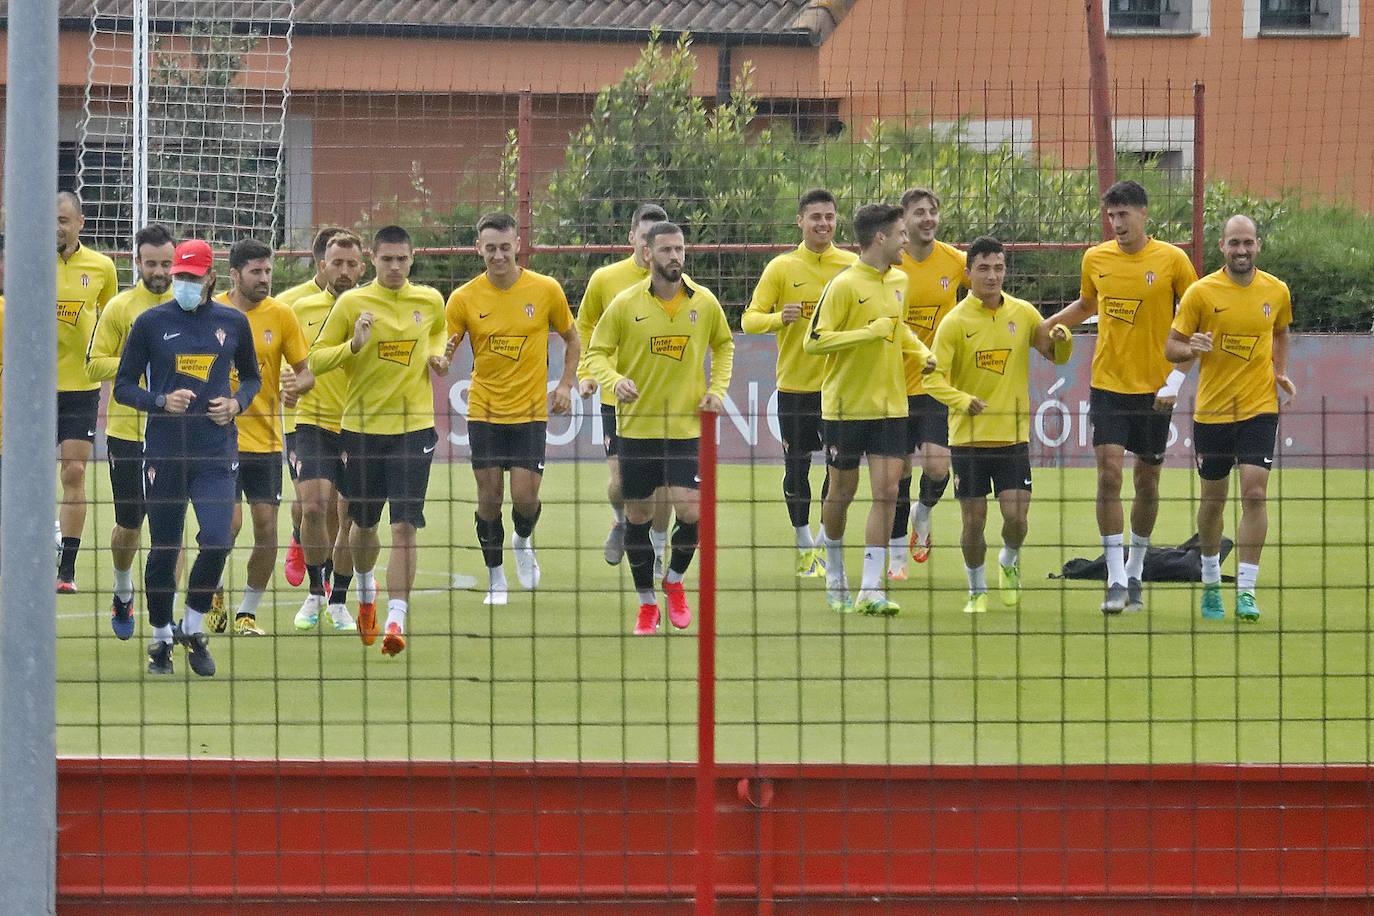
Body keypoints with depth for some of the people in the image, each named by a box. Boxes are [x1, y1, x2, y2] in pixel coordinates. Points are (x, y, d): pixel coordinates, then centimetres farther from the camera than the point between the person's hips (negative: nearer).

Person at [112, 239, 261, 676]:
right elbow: (123, 386, 3)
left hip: (217, 453, 1)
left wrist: (236, 403, 0)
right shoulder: (151, 323, 1)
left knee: (217, 541, -15)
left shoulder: (233, 323, 6)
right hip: (164, 452, -1)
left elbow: (251, 377, 21)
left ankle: (194, 627, 7)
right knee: (163, 550, 4)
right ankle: (161, 637, 22)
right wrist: (161, 402, -14)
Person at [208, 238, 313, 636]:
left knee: (266, 527, -1)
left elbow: (306, 371, 4)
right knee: (229, 522, -13)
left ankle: (247, 612, 15)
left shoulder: (281, 315, 1)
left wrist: (296, 385, -18)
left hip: (266, 439, 2)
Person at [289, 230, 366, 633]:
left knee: (349, 517, 3)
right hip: (310, 421, 0)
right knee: (314, 505, -14)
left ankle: (338, 600, 19)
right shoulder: (302, 309, 6)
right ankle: (316, 591, 6)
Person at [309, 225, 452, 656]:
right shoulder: (351, 303, -4)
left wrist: (438, 355, 6)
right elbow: (316, 359, -2)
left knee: (404, 527, -12)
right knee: (364, 524, 14)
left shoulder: (430, 301, 4)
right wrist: (354, 345, -19)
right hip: (362, 426, 0)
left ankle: (395, 620, -14)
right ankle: (366, 593, 44)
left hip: (413, 427, 0)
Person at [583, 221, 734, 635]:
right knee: (637, 517, 4)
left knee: (690, 512, -13)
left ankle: (675, 580, 15)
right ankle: (647, 602, 21)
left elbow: (724, 345, 19)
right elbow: (596, 353, 1)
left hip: (687, 426, 0)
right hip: (636, 426, 0)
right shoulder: (625, 304, -4)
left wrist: (718, 388, 4)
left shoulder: (704, 302, 1)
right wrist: (614, 380, -19)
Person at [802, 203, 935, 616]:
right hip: (846, 406, -5)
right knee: (842, 493, 7)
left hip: (890, 406, 5)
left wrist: (921, 351, 11)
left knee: (886, 493, -6)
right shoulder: (844, 285, -14)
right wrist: (870, 333, -23)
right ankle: (835, 574, 31)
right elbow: (814, 341, -18)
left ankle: (870, 590, -7)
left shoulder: (899, 281, 9)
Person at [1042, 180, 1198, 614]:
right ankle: (1116, 581, -9)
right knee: (1109, 474, -11)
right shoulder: (1095, 259, 3)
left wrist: (1175, 380, -10)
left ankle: (1134, 573, 25)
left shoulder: (1172, 260, -6)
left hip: (1154, 389, -1)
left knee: (1147, 482, 7)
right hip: (1108, 385, 1)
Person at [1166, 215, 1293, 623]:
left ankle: (1246, 591, -11)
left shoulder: (1276, 291, 2)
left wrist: (1280, 373, 7)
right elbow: (1171, 347, -1)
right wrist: (1191, 349, -23)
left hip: (1259, 409, 0)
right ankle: (1211, 584, 29)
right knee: (1212, 499, 9)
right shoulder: (1201, 292, -5)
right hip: (1211, 412, 0)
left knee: (1255, 493, -13)